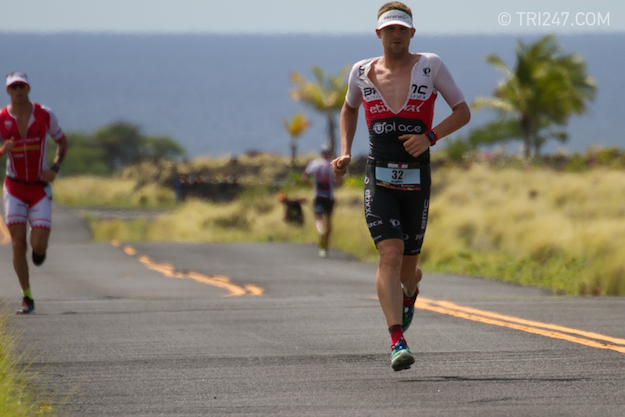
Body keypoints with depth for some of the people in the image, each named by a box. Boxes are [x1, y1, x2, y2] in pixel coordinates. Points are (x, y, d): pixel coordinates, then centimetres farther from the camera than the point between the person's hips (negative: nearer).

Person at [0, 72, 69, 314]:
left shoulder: (45, 115, -5)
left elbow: (63, 142, 10)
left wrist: (55, 168, -6)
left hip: (40, 188, 0)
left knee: (38, 246, -11)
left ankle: (39, 246, 29)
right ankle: (27, 298, 5)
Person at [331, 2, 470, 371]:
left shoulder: (430, 66, -3)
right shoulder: (362, 72, 4)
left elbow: (463, 112, 1)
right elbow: (349, 109, 25)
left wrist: (429, 137, -14)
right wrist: (345, 152, 11)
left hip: (417, 181, 0)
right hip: (379, 180, 0)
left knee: (406, 268, 11)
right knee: (390, 254, -19)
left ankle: (410, 290, 51)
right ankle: (398, 343, -24)